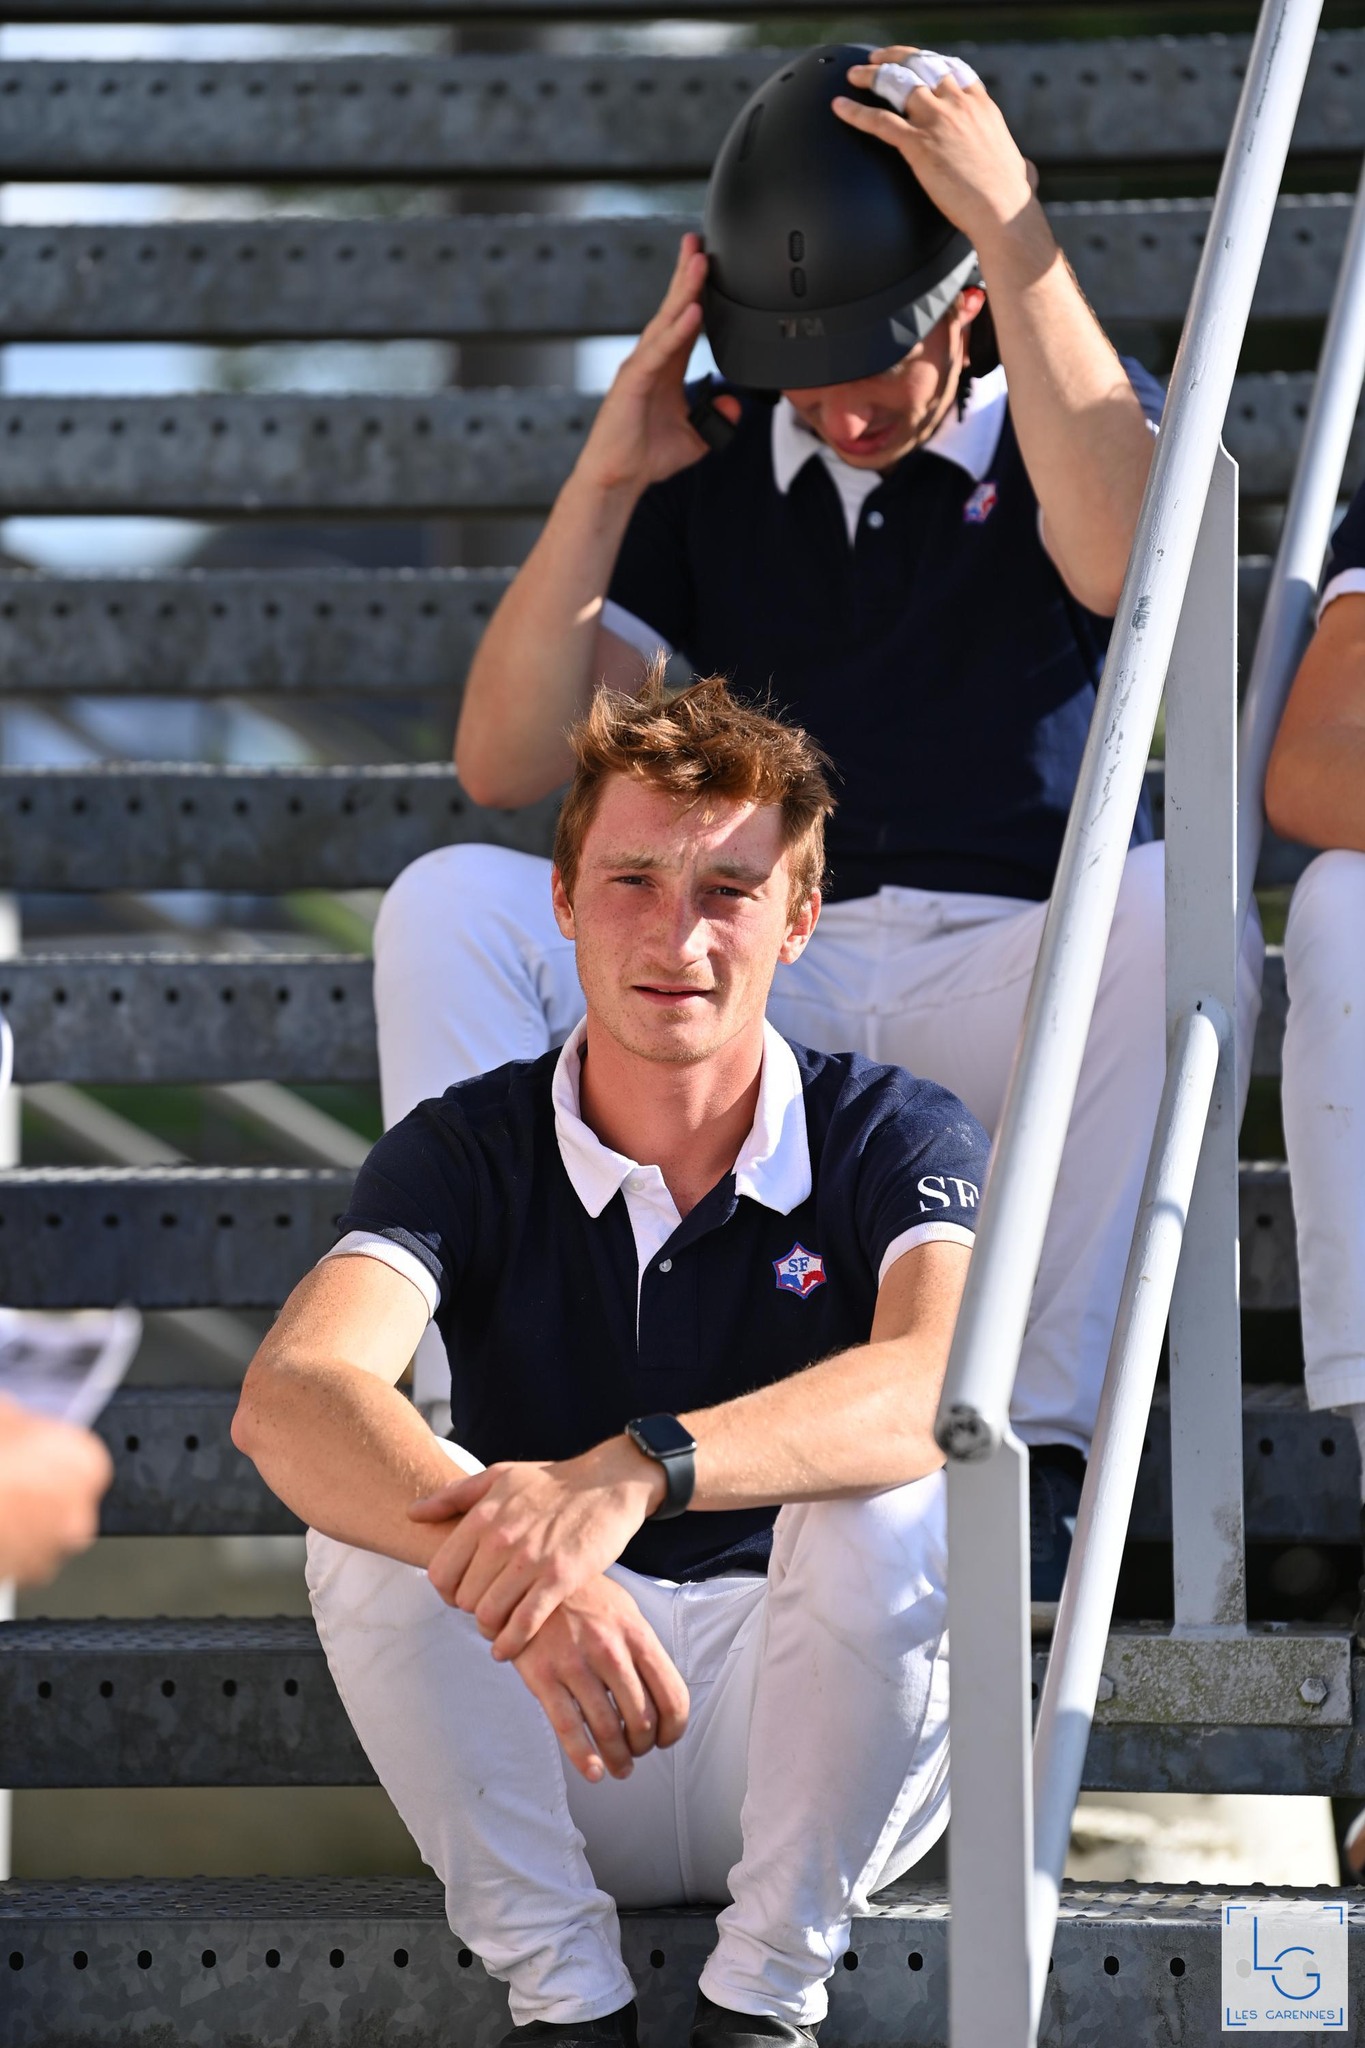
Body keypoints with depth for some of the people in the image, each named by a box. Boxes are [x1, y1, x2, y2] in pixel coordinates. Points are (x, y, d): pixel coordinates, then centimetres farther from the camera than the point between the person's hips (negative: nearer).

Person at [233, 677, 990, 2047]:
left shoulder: (894, 1141, -6)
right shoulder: (467, 1152, -4)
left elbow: (947, 1380, -30)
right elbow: (287, 1396, -24)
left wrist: (633, 1472, -47)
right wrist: (516, 1581, -45)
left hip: (812, 1769, -1)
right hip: (550, 1772, 1)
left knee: (888, 1490, -30)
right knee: (368, 1490, -25)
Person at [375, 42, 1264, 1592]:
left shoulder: (1065, 426, 7)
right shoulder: (711, 476, 13)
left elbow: (1126, 562, -20)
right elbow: (505, 764, 6)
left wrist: (1021, 239, -19)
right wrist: (605, 477, -5)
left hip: (1020, 978, -3)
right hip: (759, 987, 3)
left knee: (1176, 903, -35)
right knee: (445, 905, -20)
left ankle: (1044, 1448, -32)